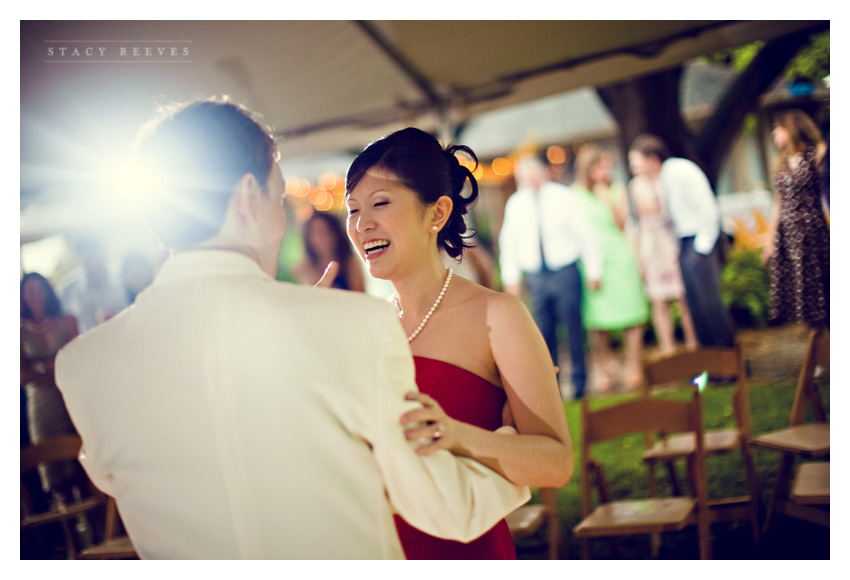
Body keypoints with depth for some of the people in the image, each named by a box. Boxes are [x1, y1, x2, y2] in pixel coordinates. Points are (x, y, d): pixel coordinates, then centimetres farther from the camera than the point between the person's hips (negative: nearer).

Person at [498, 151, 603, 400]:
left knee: (574, 328, -1)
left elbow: (586, 234, 2)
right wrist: (511, 277, 11)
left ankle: (580, 383, 12)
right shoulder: (515, 204, 4)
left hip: (565, 273, -2)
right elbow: (508, 242, 13)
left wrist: (593, 271, 1)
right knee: (545, 332, 3)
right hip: (535, 275, 2)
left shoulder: (563, 197, -2)